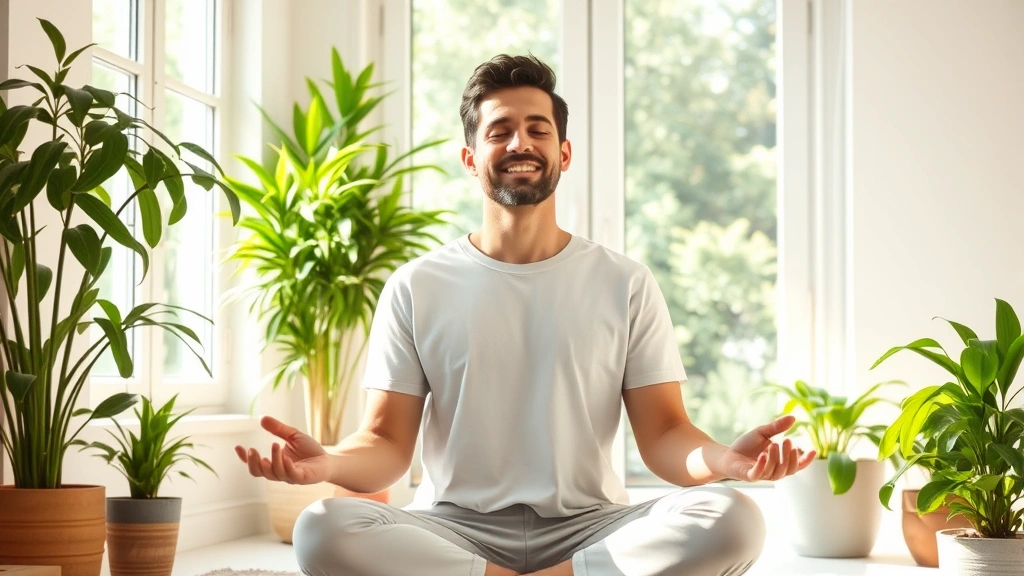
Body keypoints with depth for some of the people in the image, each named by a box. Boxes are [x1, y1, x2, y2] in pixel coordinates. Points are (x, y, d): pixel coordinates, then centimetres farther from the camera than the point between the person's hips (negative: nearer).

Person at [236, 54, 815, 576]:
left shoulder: (626, 285, 8)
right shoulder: (416, 288, 8)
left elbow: (664, 436, 2)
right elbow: (388, 444, 3)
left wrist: (721, 459, -23)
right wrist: (328, 463, -22)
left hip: (588, 528, 0)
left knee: (733, 519, -29)